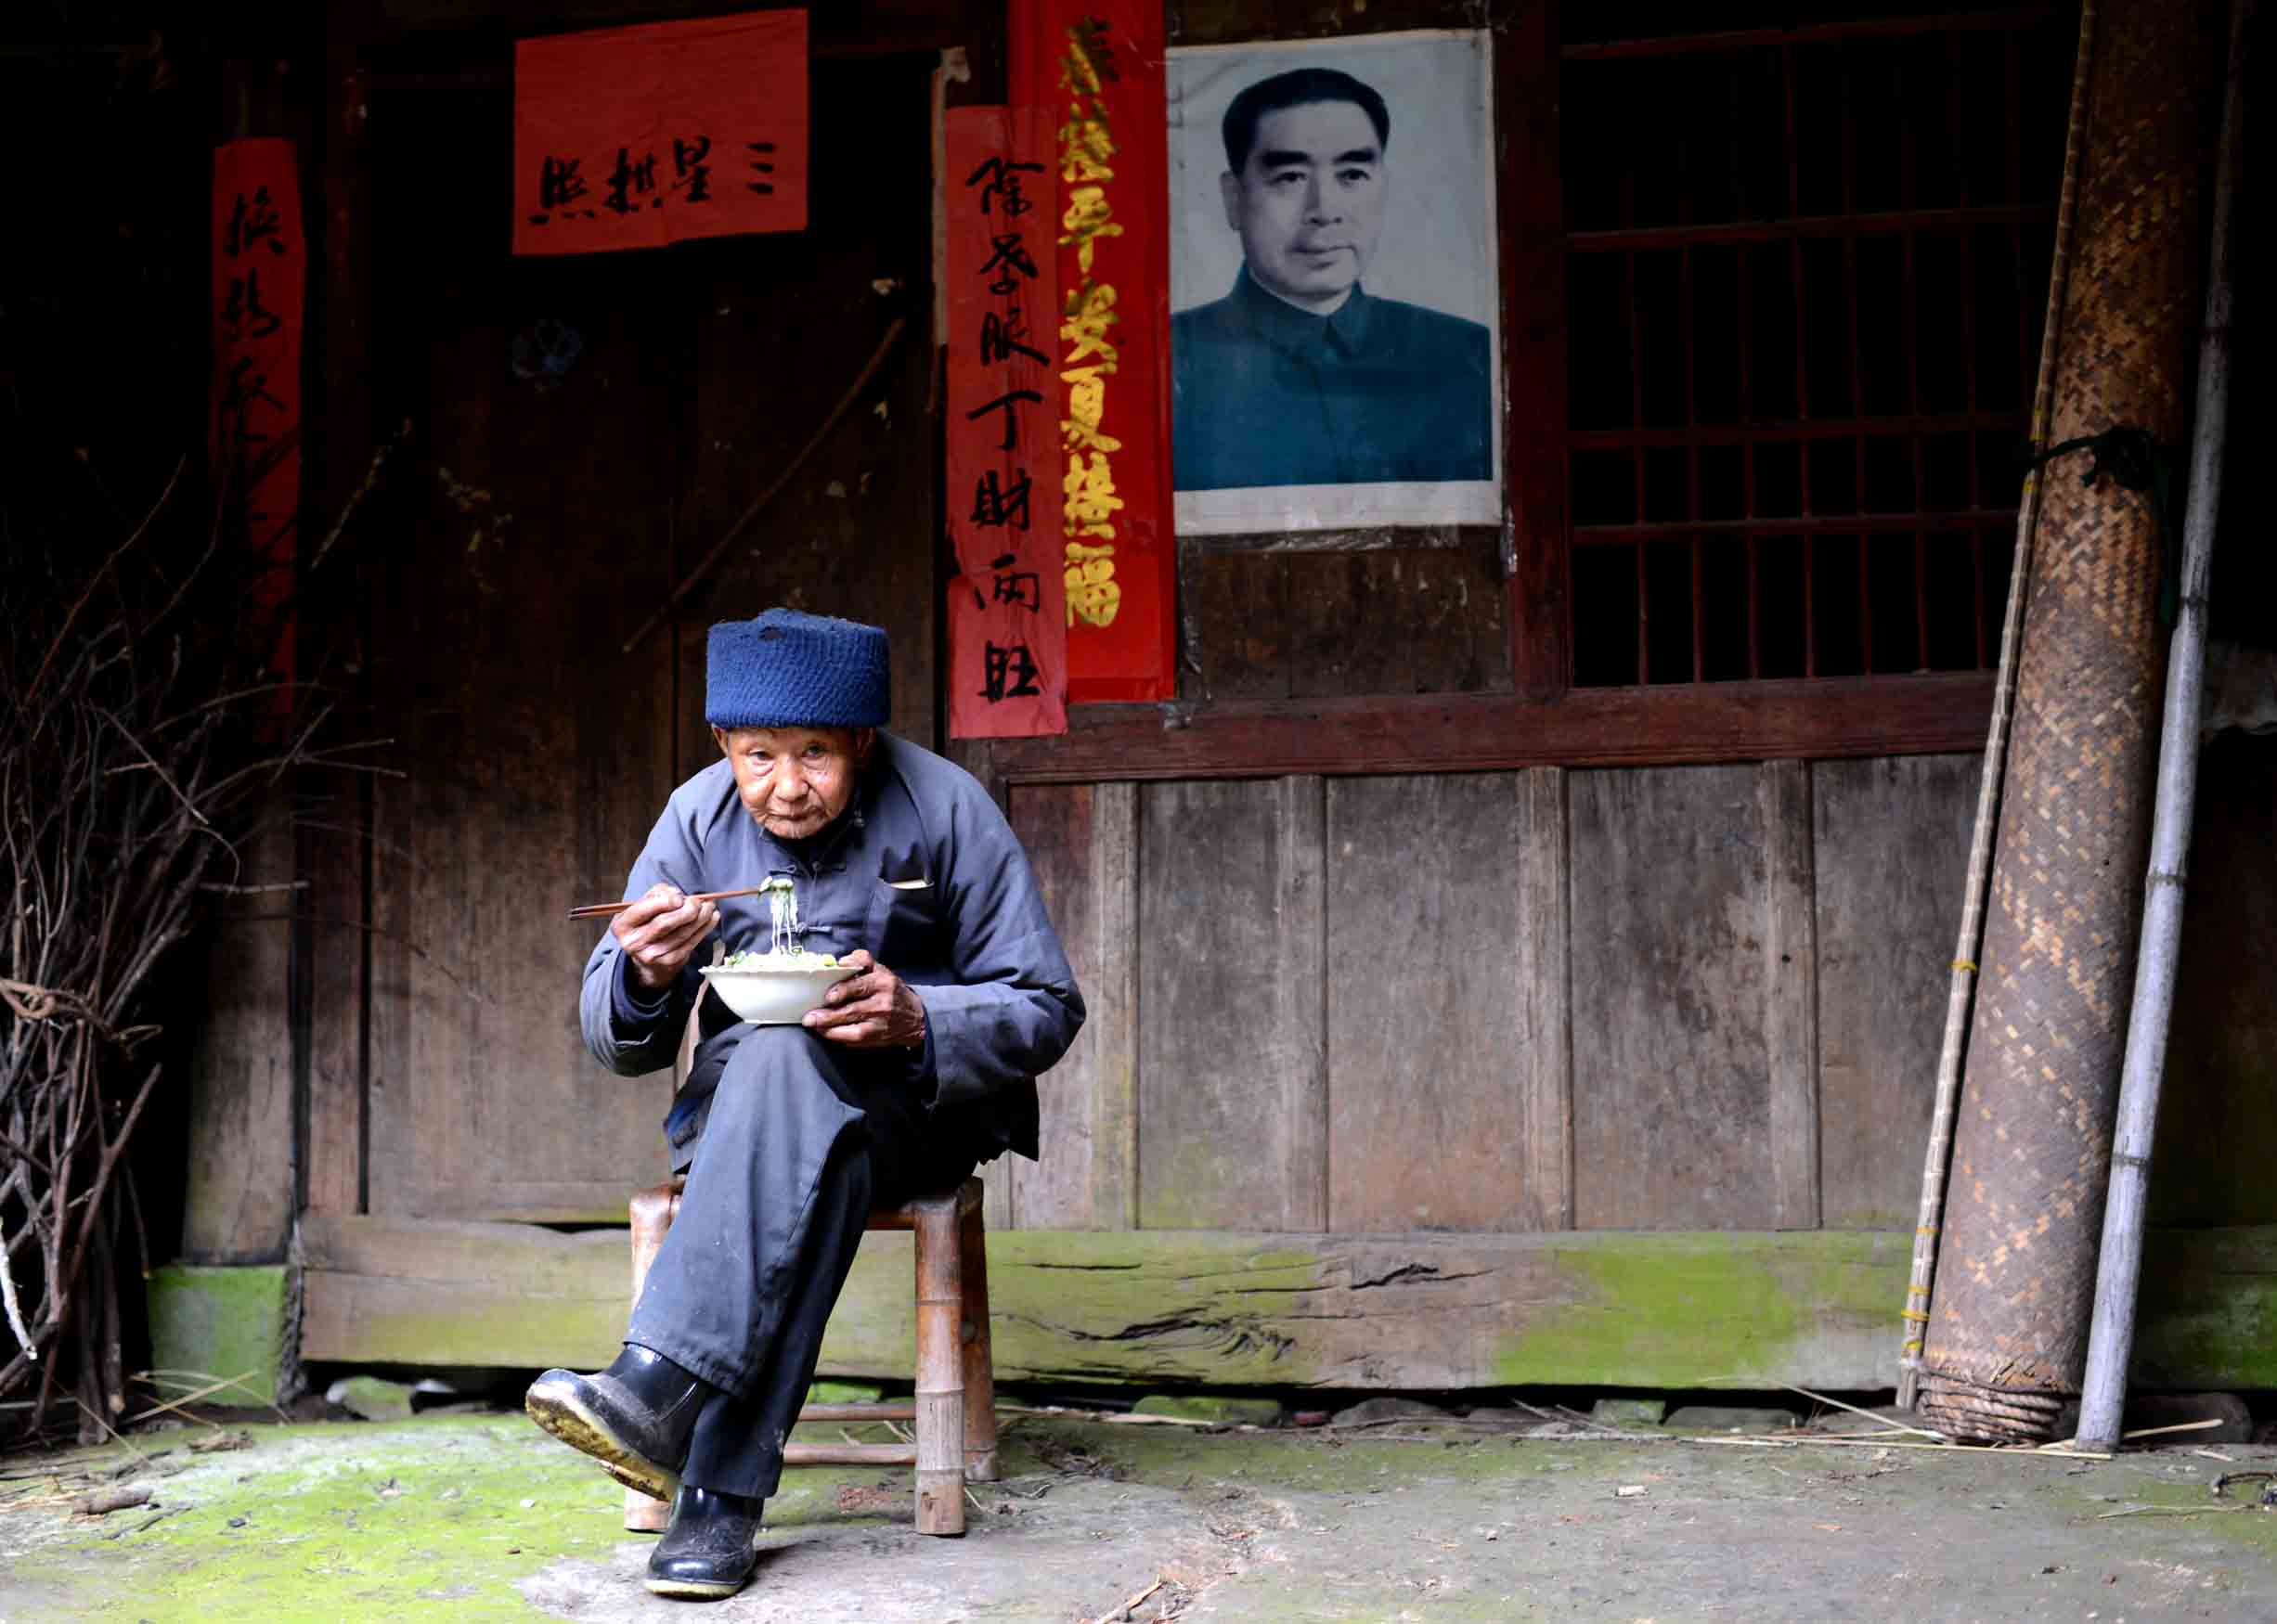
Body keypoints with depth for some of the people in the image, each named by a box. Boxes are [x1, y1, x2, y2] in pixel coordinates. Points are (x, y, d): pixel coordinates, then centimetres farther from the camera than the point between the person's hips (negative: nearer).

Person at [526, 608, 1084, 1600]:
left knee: (787, 1057, -36)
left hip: (917, 1101, -2)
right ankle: (724, 1486, -40)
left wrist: (916, 1018, -27)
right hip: (740, 1091, 2)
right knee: (819, 1150, -35)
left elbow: (1046, 1010, -8)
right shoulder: (698, 816, -3)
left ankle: (661, 1390, -44)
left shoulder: (942, 807, -9)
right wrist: (647, 979, -25)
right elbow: (614, 1041, 0)